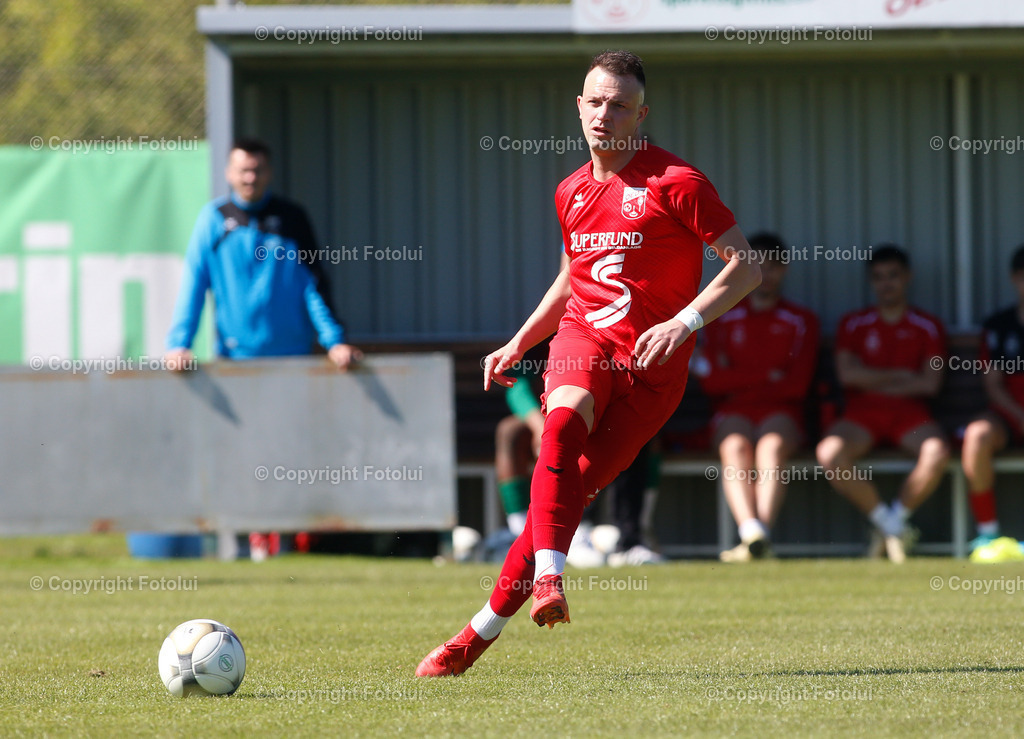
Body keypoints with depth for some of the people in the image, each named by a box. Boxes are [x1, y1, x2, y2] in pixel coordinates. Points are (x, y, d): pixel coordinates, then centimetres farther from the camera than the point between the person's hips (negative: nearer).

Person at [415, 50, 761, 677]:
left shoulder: (675, 183, -6)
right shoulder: (572, 192, 13)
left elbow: (746, 267, -7)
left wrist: (684, 323, -18)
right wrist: (517, 345, 20)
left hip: (651, 365, -4)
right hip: (582, 338, 4)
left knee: (571, 492, -11)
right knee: (563, 425, -31)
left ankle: (483, 631, -5)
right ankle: (547, 579, -38)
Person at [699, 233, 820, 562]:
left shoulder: (801, 321, 13)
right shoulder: (723, 319, 13)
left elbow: (798, 385, 0)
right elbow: (712, 381, 1)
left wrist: (739, 380, -2)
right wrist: (768, 377, -1)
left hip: (780, 412, 0)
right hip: (733, 412, 0)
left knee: (773, 445, -35)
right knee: (735, 446, -34)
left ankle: (761, 532, -53)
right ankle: (751, 531, -54)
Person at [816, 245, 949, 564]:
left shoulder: (928, 327, 13)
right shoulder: (854, 324, 15)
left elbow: (930, 383, 0)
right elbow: (848, 374, 0)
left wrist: (875, 382, 1)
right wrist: (901, 376, 1)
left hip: (910, 412, 0)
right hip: (862, 414, 1)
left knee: (937, 453, -35)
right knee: (829, 453, -33)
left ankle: (897, 519, -9)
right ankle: (884, 520, -13)